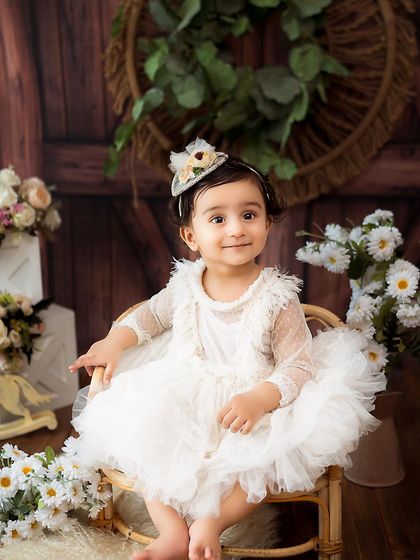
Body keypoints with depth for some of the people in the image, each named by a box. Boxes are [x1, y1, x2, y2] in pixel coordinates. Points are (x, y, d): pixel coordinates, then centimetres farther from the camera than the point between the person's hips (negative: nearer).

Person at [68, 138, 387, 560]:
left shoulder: (276, 297, -14)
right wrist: (114, 341, 3)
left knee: (271, 455, -28)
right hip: (179, 400, 4)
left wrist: (259, 399, -31)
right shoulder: (185, 285, -3)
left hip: (252, 408, -3)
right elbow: (152, 313, 18)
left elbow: (297, 366, -14)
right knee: (137, 433, -16)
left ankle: (210, 524, -12)